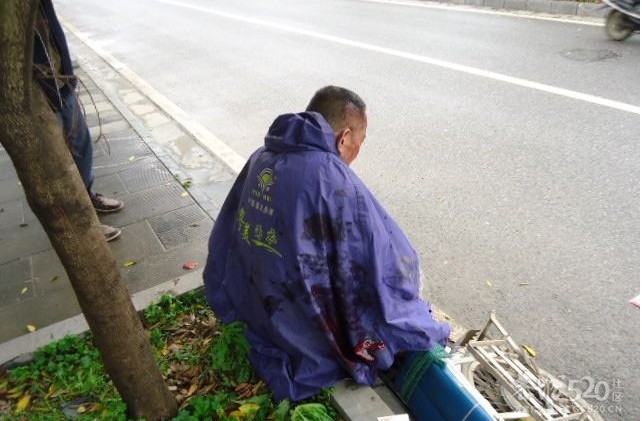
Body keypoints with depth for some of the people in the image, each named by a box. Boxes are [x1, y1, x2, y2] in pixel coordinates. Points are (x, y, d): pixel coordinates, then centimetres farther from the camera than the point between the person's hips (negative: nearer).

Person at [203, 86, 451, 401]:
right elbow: (392, 266, -26)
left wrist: (233, 306, 21)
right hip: (314, 343, -7)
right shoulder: (334, 181, -30)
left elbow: (225, 240, 6)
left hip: (260, 317, 8)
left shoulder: (260, 159, -6)